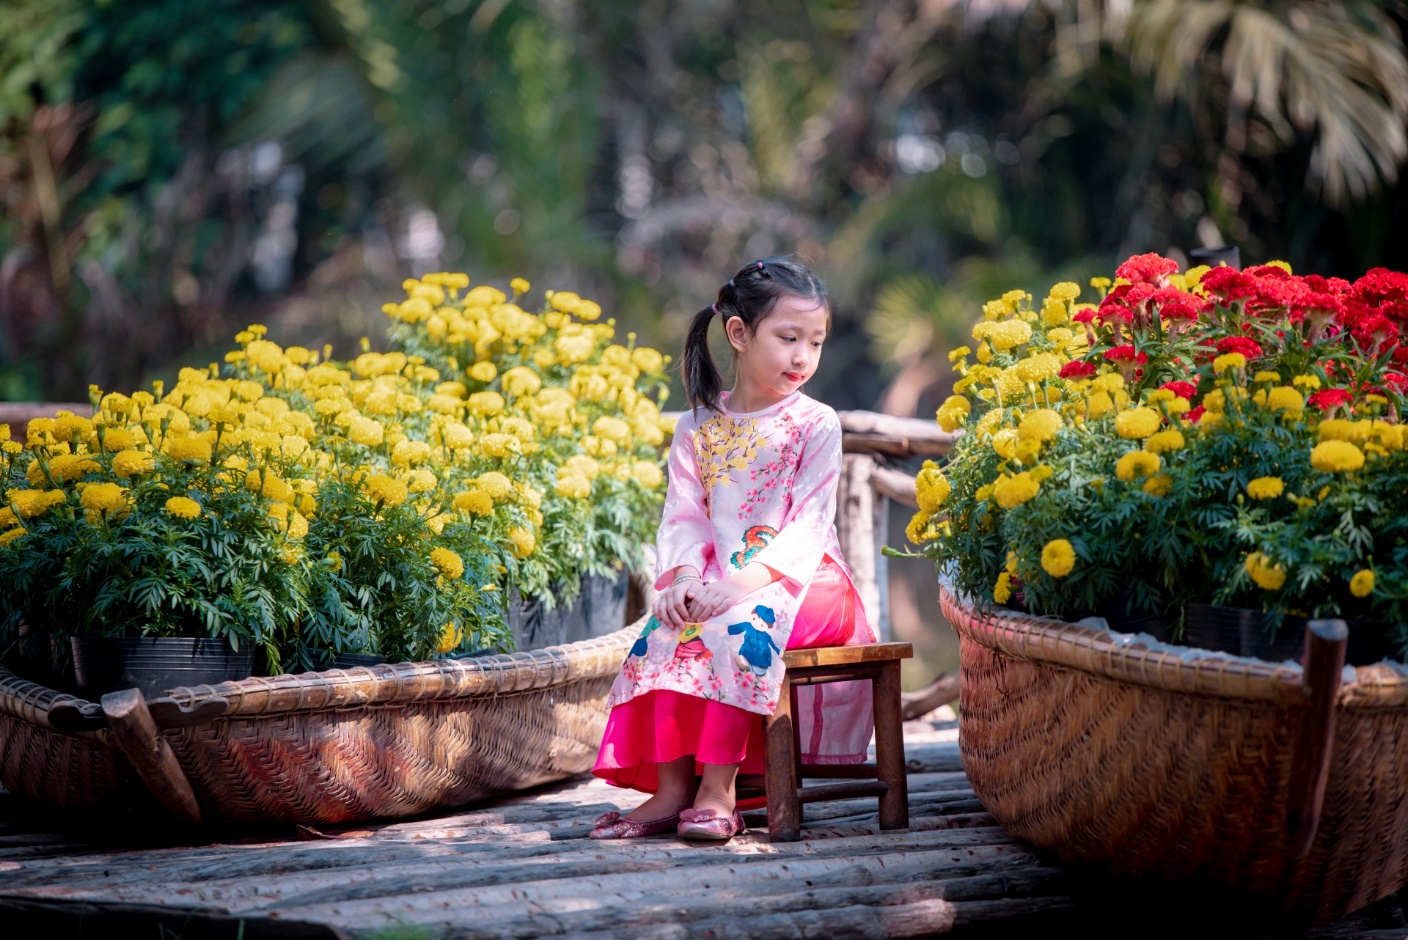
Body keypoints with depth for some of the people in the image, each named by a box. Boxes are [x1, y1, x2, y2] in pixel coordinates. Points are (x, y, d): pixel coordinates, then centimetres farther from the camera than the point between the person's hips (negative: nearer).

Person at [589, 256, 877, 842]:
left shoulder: (816, 425, -2)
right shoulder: (697, 429, 9)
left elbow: (809, 525, -11)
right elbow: (683, 517, 3)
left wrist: (741, 585, -24)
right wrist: (685, 576, -19)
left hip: (796, 580, -4)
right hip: (714, 585, 4)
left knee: (739, 628, -33)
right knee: (666, 630, -24)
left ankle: (718, 787, -32)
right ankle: (670, 787, -24)